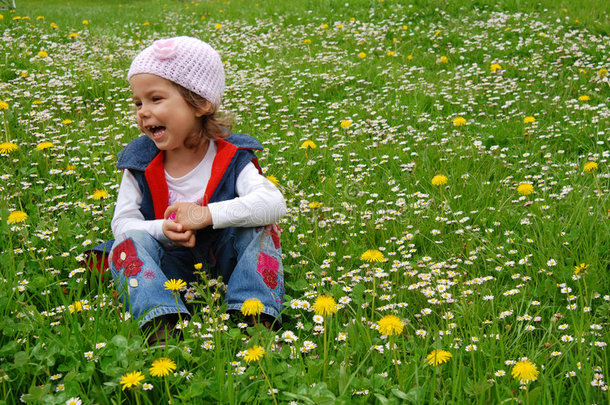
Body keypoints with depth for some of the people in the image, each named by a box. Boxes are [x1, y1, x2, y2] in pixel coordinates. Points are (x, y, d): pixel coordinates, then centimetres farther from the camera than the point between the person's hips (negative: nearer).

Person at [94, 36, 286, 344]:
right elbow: (122, 222, -6)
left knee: (258, 229, -23)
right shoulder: (140, 165, -3)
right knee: (130, 241, -25)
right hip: (167, 267, 1)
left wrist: (208, 214, -34)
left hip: (224, 262, -1)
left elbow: (275, 203, -25)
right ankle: (162, 325, -44)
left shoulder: (231, 159, -11)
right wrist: (162, 230, -28)